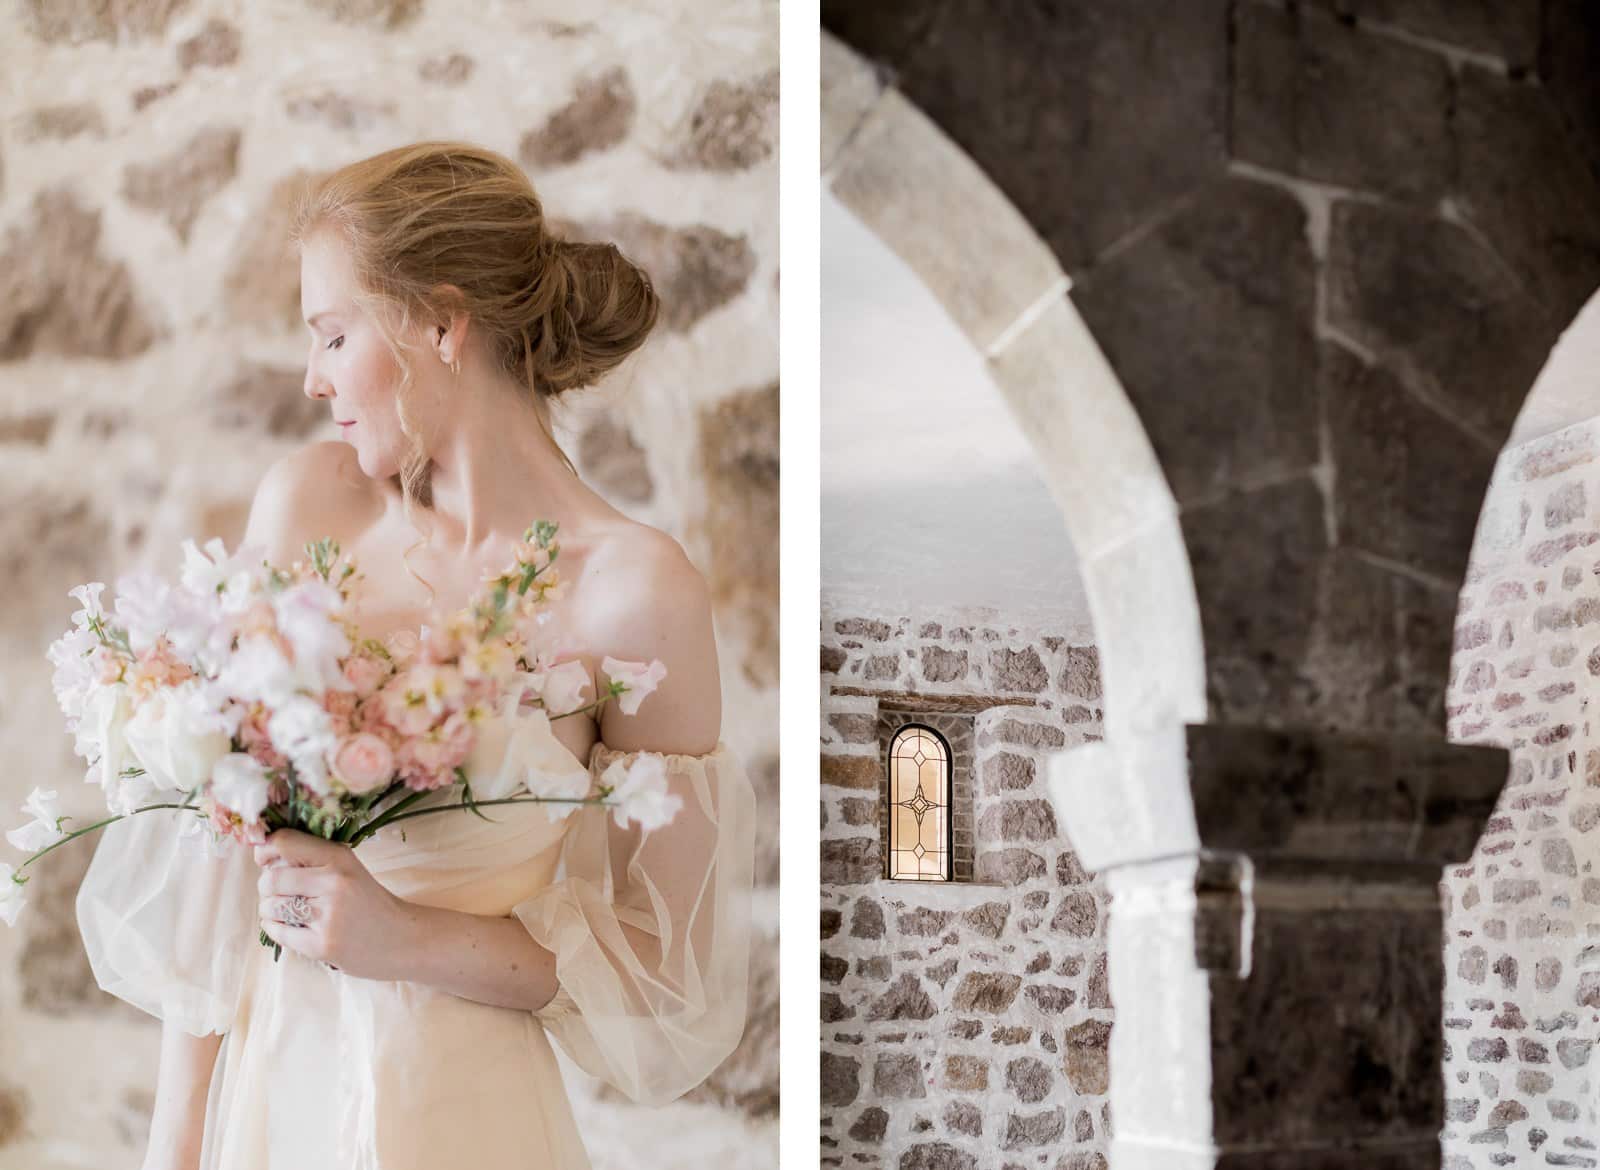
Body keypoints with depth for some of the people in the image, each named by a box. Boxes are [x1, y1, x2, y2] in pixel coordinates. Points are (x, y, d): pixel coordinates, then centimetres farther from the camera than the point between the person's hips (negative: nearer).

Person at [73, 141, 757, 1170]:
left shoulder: (635, 589, -16)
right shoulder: (308, 500, -5)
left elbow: (671, 976, -9)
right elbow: (215, 839, -2)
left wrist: (409, 939, -17)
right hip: (262, 1080, 3)